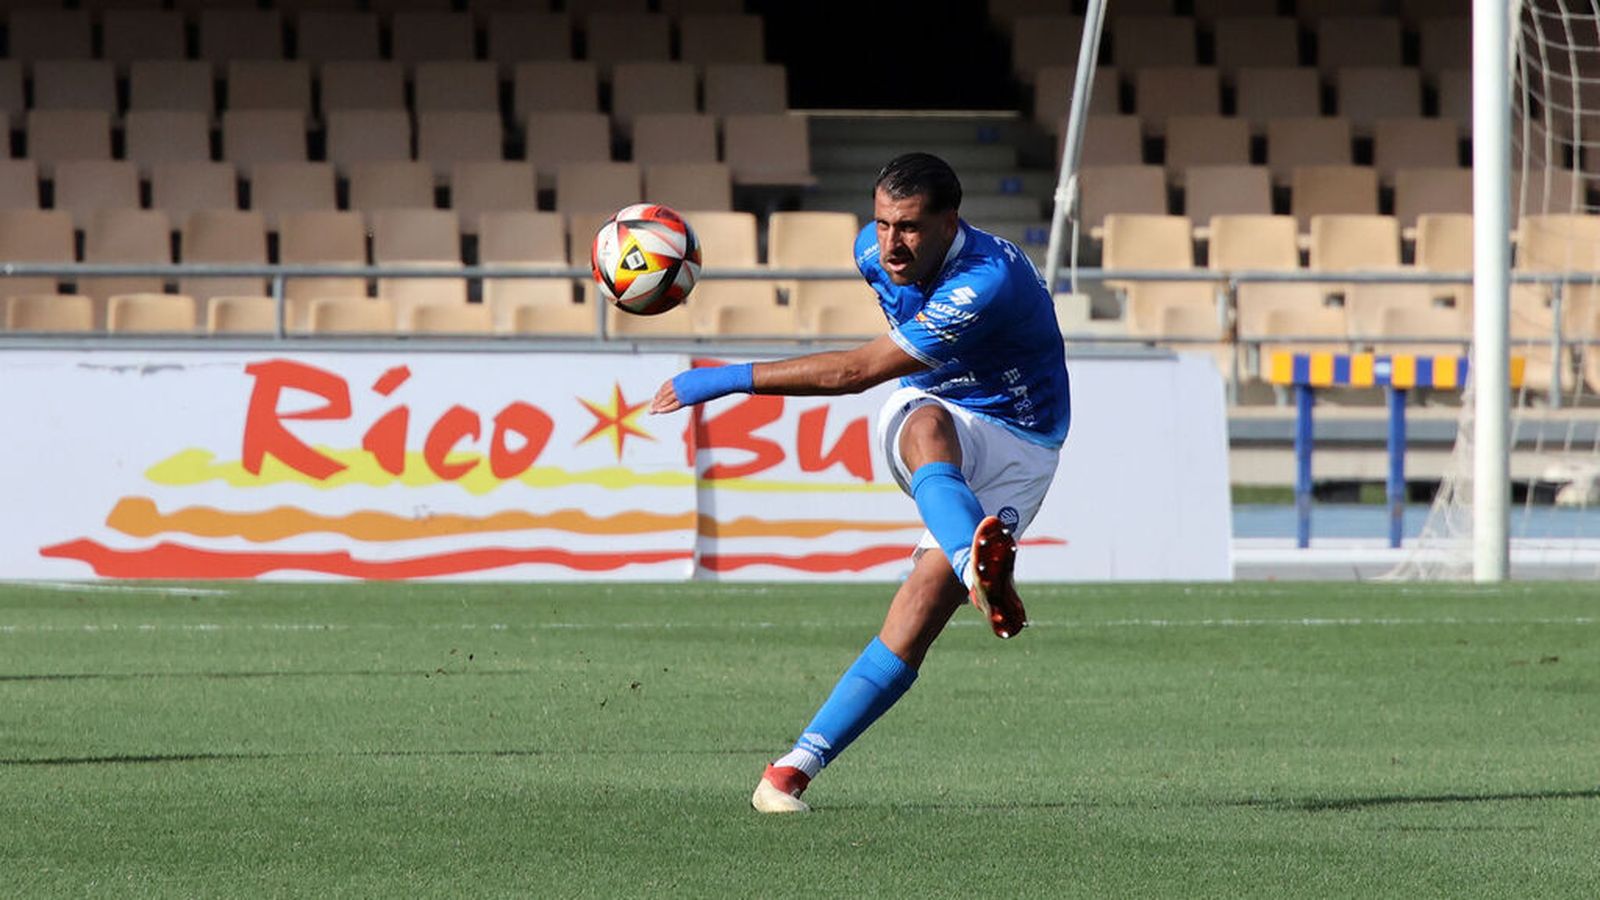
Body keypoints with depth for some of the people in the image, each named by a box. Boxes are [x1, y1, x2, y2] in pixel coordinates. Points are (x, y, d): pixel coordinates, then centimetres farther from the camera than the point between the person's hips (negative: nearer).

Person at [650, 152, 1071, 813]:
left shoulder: (989, 282, -31)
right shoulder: (876, 251, -7)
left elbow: (855, 371, -30)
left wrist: (729, 379, -27)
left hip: (1014, 452, -4)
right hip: (925, 412, 5)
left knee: (927, 596, -25)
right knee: (928, 427, -36)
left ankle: (797, 766, -25)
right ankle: (980, 563, -67)